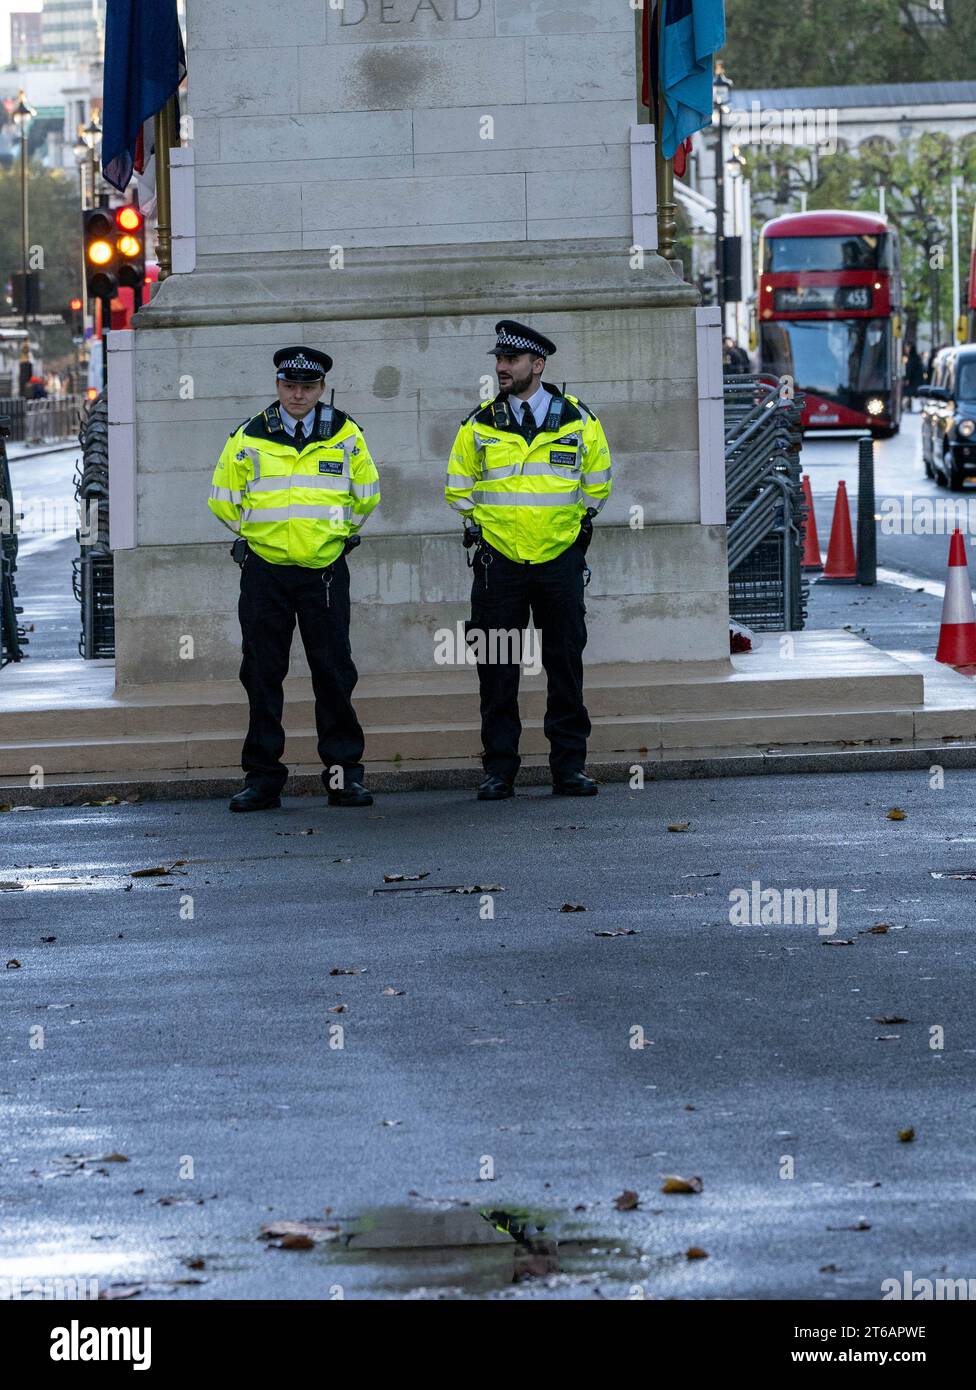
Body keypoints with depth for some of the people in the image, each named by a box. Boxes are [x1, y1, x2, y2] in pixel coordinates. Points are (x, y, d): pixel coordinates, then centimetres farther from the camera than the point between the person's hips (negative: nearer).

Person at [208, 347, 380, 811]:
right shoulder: (249, 439, 0)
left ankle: (344, 772, 6)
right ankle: (261, 777, 7)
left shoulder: (345, 435, 2)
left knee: (334, 672, 0)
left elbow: (366, 494, 15)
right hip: (264, 571, 0)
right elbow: (223, 499, 11)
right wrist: (258, 530, 10)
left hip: (325, 570, 0)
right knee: (261, 674, 2)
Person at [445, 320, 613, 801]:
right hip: (498, 562, 0)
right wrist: (477, 526, 8)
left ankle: (569, 767, 8)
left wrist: (578, 525, 11)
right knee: (496, 670, 1)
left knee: (566, 666, 2)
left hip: (560, 560, 0)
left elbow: (597, 482, 14)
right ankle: (499, 771, 6)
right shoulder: (479, 425, 4)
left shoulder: (578, 420, 2)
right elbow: (458, 487, 15)